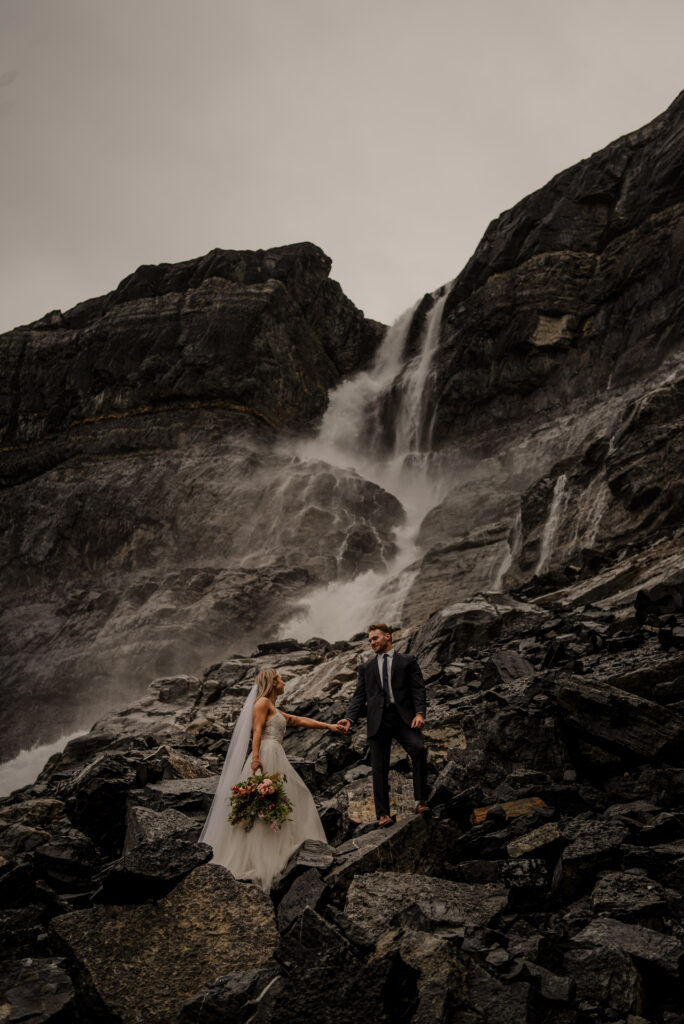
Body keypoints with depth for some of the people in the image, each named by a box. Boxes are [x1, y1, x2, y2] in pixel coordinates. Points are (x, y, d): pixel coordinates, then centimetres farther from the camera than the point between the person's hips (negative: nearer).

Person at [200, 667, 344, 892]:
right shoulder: (262, 702, 0)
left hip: (276, 757, 10)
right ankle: (255, 861, -15)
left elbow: (301, 720, 32)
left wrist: (329, 726, 32)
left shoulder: (275, 710, 28)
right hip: (265, 755, -10)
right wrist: (255, 756, -25)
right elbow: (257, 730, -12)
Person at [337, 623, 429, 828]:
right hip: (378, 720, 2)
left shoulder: (407, 661, 14)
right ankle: (383, 814, 4)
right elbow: (359, 696, 14)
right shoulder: (366, 667, 22)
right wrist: (349, 718, -4)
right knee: (379, 768, -2)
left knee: (419, 749, -25)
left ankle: (420, 801, -18)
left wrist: (419, 713, -12)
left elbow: (418, 689, 5)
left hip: (403, 717, -2)